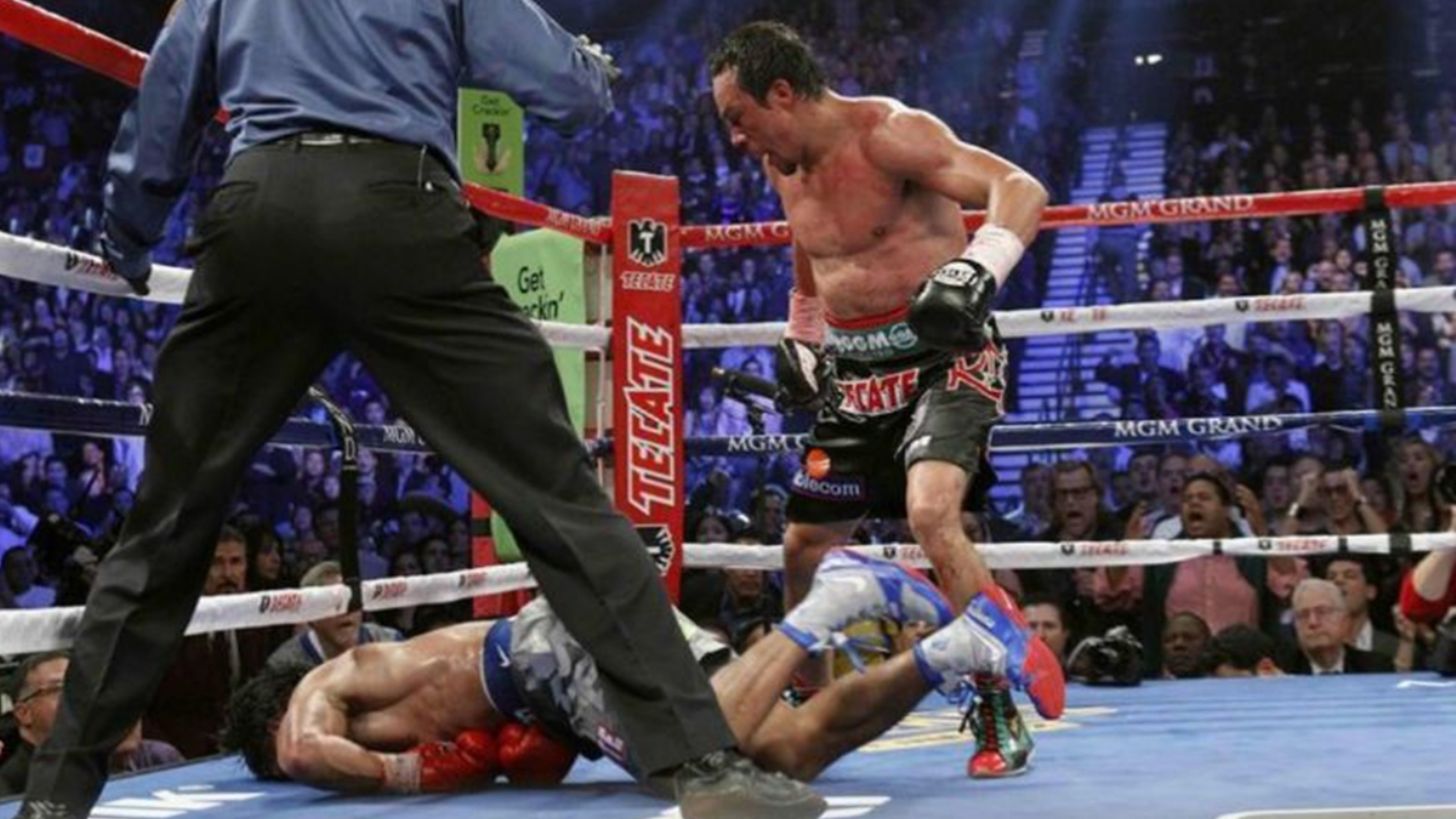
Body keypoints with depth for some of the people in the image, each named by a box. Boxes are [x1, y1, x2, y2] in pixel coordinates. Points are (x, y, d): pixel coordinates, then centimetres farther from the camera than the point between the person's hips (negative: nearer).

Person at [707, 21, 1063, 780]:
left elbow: (1021, 188, -25)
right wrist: (798, 345, 18)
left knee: (931, 514, -29)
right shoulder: (782, 166, 8)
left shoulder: (888, 132, -16)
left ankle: (1004, 714, -15)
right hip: (854, 370, 8)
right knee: (803, 543, 10)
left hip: (942, 355, -8)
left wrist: (973, 273, -40)